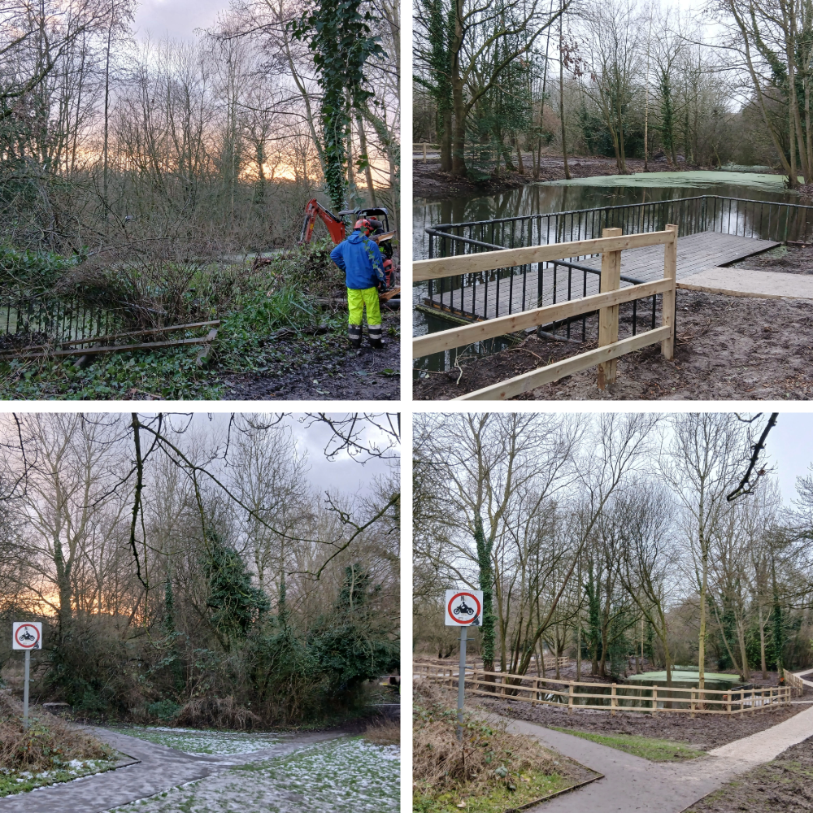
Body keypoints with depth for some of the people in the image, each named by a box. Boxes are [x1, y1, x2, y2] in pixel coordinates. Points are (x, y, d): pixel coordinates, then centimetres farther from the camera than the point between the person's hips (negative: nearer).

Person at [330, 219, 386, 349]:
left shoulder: (345, 244, 5)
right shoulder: (370, 244, -13)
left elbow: (333, 255, 13)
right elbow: (378, 264, -15)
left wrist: (346, 268, 13)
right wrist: (381, 280, -4)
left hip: (352, 285, 5)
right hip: (368, 284, -4)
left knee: (354, 312, 10)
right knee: (373, 313, 6)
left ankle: (355, 343, 12)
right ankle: (375, 342, 11)